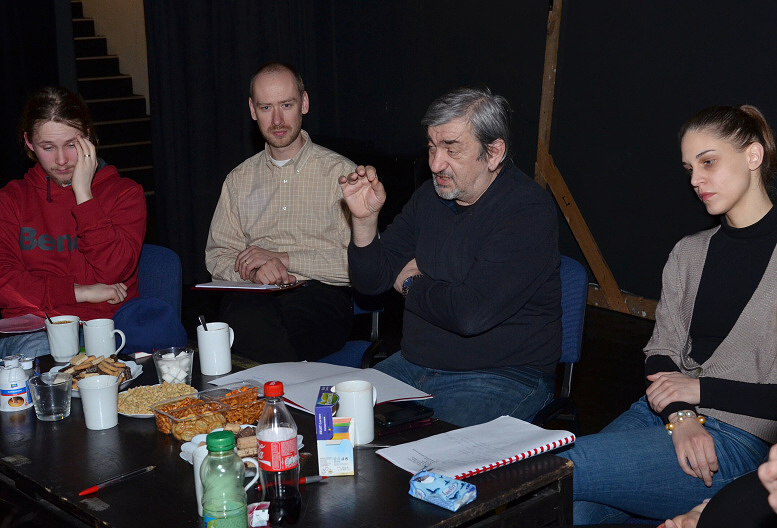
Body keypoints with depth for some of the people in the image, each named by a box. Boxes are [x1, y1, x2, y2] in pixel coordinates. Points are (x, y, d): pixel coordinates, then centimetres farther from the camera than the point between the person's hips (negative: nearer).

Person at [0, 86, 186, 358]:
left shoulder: (124, 192, 11)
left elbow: (112, 271, -6)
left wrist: (83, 193, -6)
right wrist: (81, 292, -9)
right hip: (36, 328, -1)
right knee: (37, 352, -39)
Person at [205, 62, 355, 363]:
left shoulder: (341, 173, 6)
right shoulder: (239, 180, 20)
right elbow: (217, 255, 17)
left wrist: (284, 258, -9)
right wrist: (253, 271, -7)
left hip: (320, 294, -2)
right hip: (253, 295, 3)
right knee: (247, 320, -36)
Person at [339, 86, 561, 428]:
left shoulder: (528, 211, -16)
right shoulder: (430, 197, 8)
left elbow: (471, 312, -26)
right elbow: (370, 282, 10)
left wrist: (412, 284, -6)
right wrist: (365, 220, -9)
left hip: (503, 377, -7)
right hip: (412, 365, 7)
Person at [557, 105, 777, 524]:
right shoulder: (688, 253, 17)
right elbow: (661, 353, 10)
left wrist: (701, 389, -8)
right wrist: (681, 416, -10)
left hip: (739, 441, -5)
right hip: (662, 414, 5)